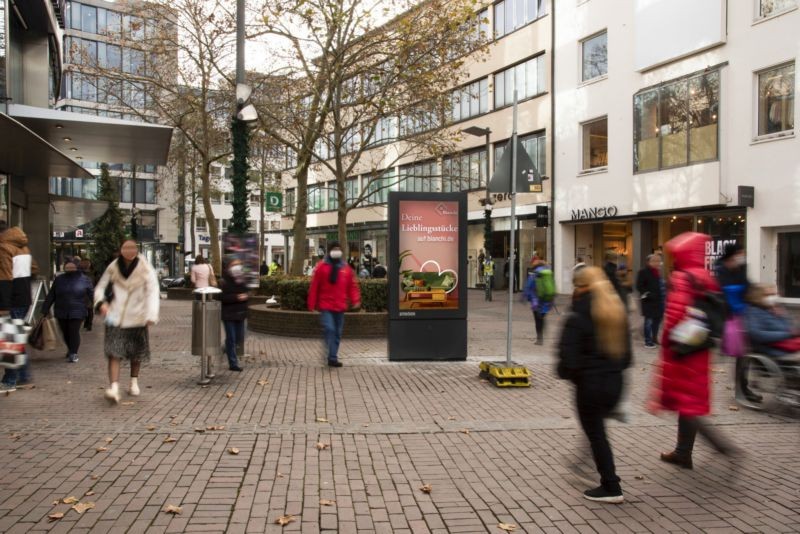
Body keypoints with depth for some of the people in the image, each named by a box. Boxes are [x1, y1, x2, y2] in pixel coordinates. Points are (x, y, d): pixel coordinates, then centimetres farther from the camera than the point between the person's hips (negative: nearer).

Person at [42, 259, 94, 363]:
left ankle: (73, 353, 1)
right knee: (65, 333, 11)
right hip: (61, 313, 4)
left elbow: (92, 295, -1)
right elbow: (51, 296, 13)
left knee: (74, 332, -9)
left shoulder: (84, 279, 0)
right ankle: (70, 349, 33)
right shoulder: (59, 280, 9)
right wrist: (45, 309, 11)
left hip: (77, 313, -3)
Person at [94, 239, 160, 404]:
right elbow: (100, 286, 9)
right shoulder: (113, 268, 0)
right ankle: (114, 388, -17)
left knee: (136, 353, 15)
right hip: (115, 317, 0)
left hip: (137, 317, 0)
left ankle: (134, 382, 36)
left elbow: (153, 291, -17)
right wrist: (101, 302, -13)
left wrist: (152, 314, -33)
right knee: (113, 353, -13)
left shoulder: (145, 269, -7)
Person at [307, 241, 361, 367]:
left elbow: (352, 285, 9)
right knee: (329, 329, -16)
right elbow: (314, 286, -1)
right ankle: (332, 357, -13)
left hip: (340, 307, 4)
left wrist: (355, 300, -6)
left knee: (337, 333, 8)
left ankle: (332, 357, 17)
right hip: (325, 306, -4)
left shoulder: (346, 268, 6)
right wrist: (312, 305, -1)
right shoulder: (321, 267, -3)